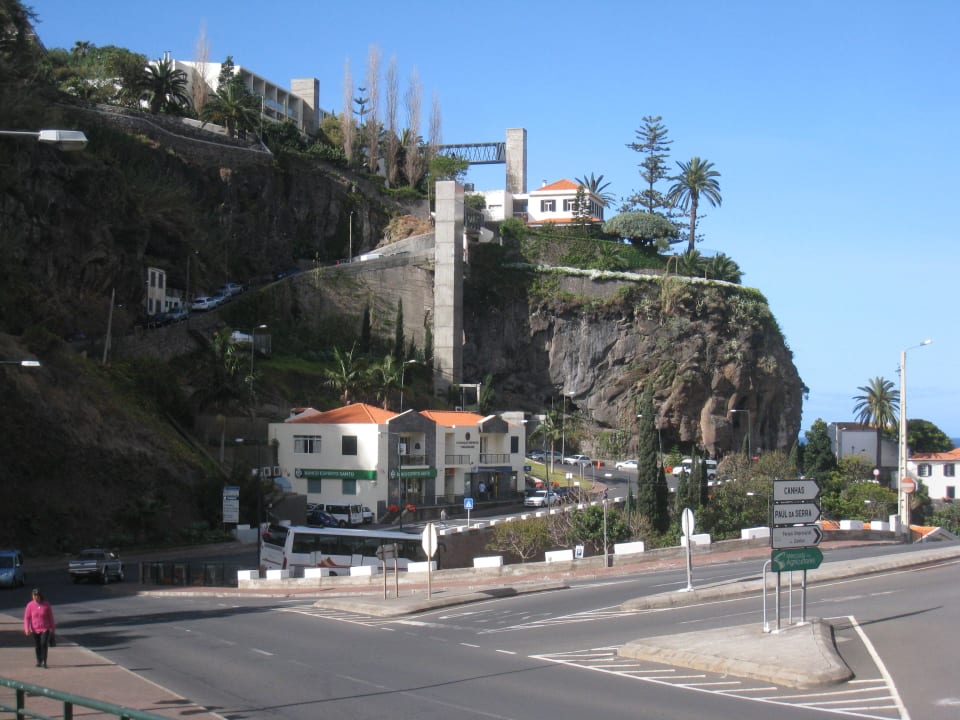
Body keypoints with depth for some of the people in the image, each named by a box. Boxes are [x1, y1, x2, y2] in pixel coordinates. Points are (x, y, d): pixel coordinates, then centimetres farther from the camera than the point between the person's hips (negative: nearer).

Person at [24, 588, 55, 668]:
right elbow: (27, 617, -5)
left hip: (45, 629, -1)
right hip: (35, 629, 2)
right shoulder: (30, 605, -6)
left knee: (44, 644, -16)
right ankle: (39, 661, 25)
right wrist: (27, 629, -14)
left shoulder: (46, 605, -6)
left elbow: (50, 617, 3)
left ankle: (44, 661, -8)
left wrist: (52, 628, 8)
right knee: (37, 646, 9)